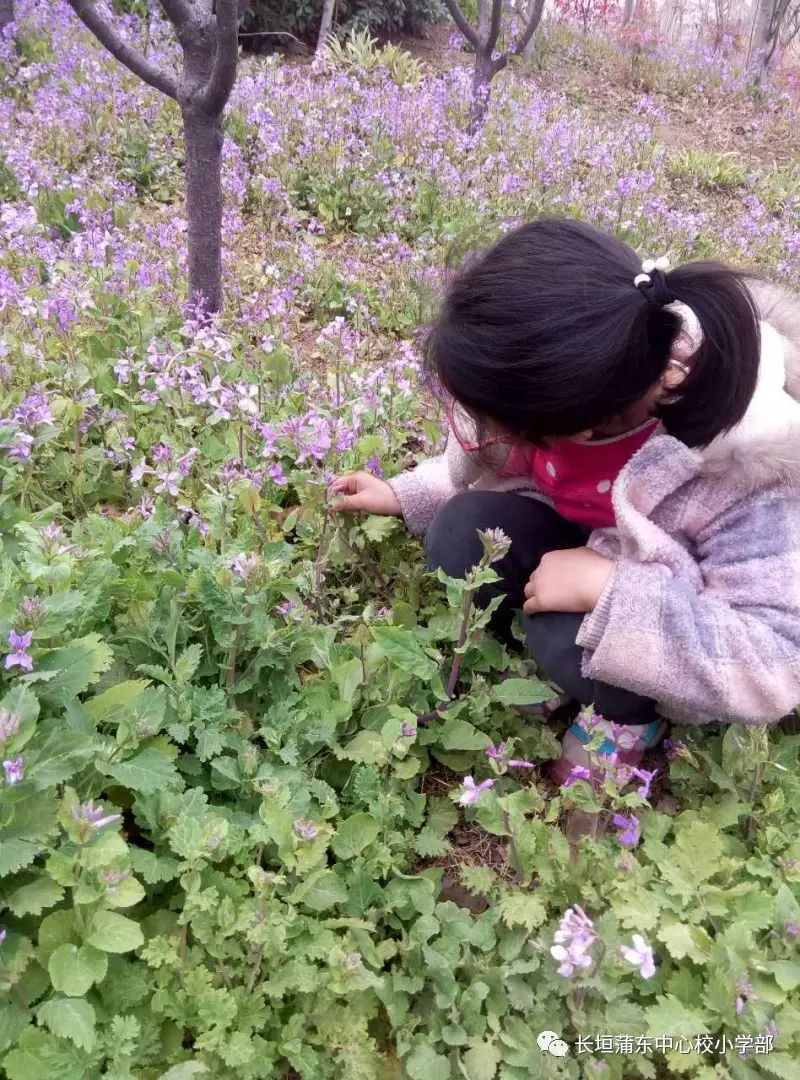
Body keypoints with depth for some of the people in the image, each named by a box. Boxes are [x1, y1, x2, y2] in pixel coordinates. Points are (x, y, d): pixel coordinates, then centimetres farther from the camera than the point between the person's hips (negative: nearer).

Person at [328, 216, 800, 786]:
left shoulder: (743, 469, -40)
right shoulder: (556, 374, -23)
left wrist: (608, 588, -44)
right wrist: (403, 495, -5)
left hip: (672, 615, -4)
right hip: (581, 545, 5)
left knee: (572, 639, -35)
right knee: (461, 535, -22)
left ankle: (629, 713, 1)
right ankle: (539, 664, 5)